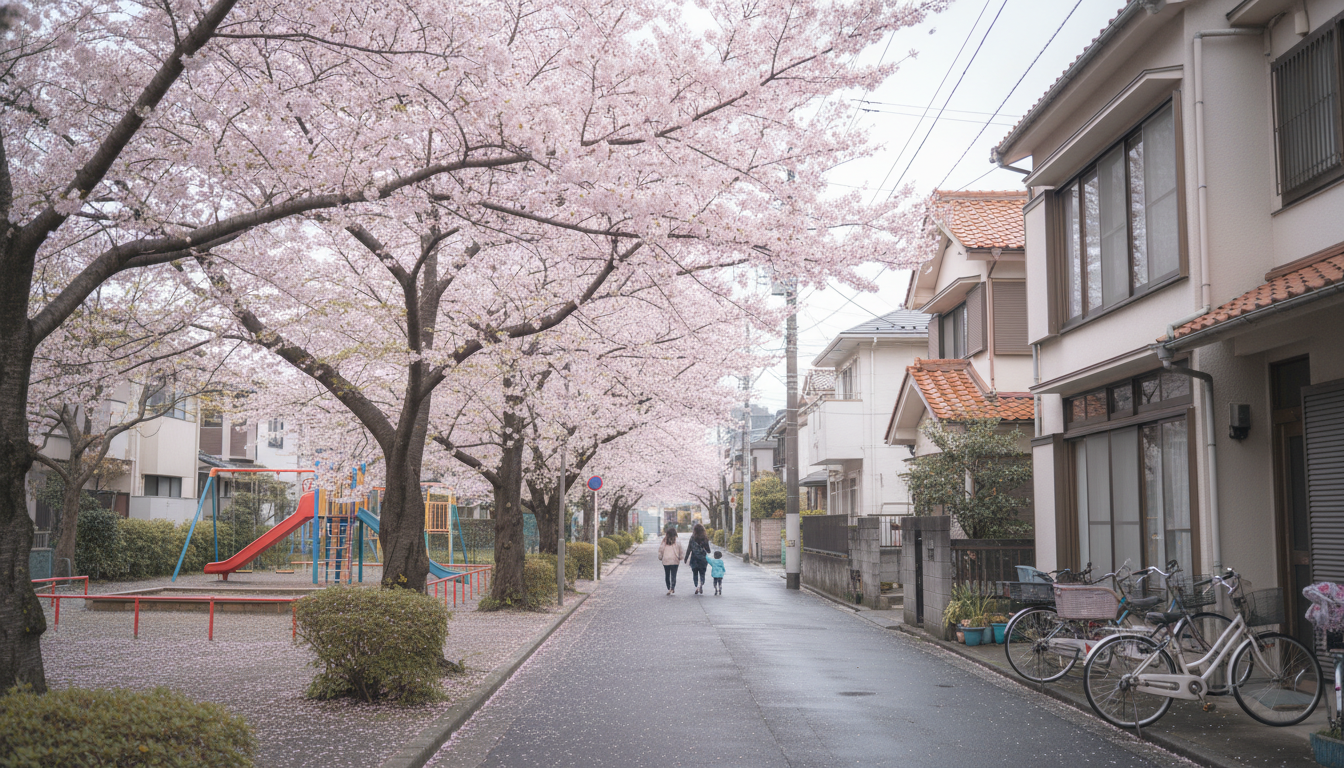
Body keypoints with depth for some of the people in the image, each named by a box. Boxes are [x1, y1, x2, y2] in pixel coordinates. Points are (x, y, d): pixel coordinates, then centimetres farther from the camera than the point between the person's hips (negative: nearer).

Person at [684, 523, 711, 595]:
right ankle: (701, 584, -16)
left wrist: (686, 558, 4)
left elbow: (689, 549, -5)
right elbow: (708, 550, -2)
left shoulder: (692, 538, -7)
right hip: (703, 559, 1)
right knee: (702, 574, 8)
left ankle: (696, 587, 2)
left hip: (694, 559, -1)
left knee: (695, 574, 11)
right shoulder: (705, 539, -5)